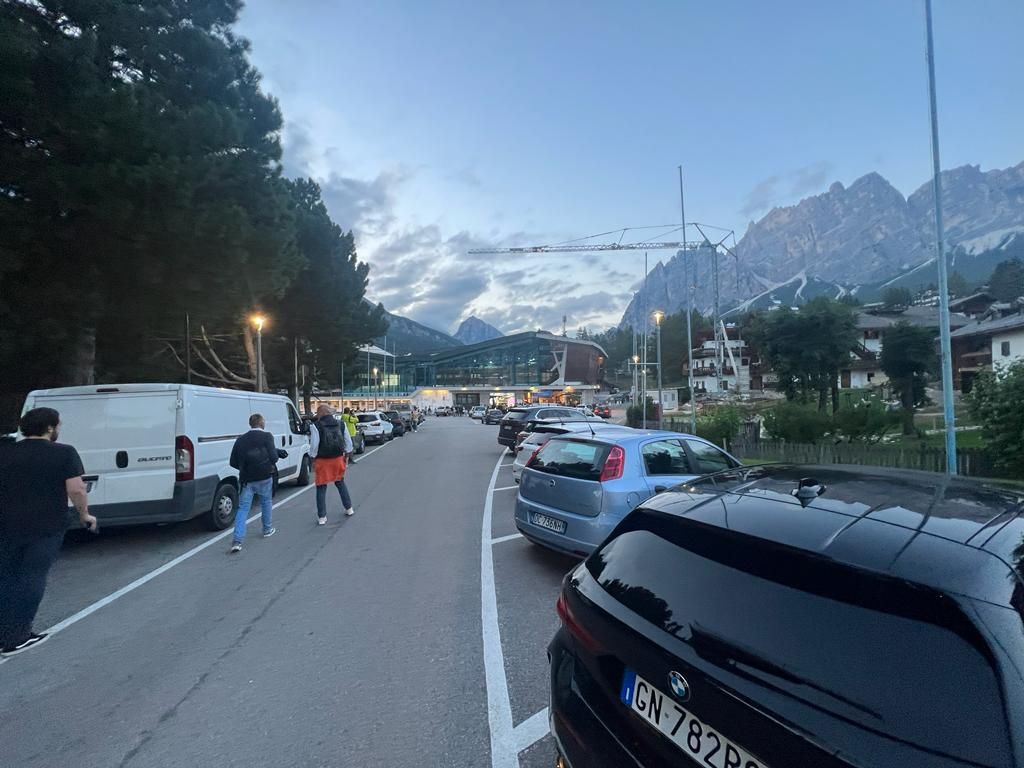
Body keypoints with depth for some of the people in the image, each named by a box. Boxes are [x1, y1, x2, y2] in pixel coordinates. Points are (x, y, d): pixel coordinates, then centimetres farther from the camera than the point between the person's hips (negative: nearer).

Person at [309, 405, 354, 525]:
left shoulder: (316, 426, -12)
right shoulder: (341, 424, 3)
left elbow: (314, 445, -14)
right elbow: (348, 442, 6)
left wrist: (313, 460, -2)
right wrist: (346, 456, 16)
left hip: (323, 461, -4)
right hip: (338, 459, 4)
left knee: (321, 488, 7)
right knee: (341, 483, 23)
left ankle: (322, 517, 10)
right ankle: (349, 509, 29)